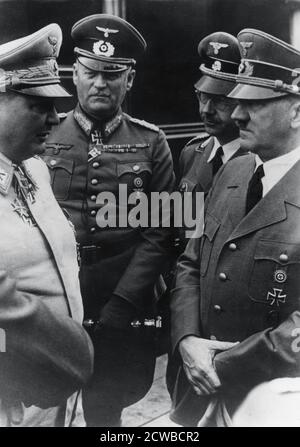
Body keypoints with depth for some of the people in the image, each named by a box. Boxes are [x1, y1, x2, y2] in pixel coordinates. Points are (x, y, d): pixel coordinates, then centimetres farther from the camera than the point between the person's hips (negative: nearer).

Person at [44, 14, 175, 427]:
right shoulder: (45, 138, 1)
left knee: (108, 408, 13)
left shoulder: (151, 143, 0)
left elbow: (158, 233, -3)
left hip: (126, 305, 0)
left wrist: (119, 308, -11)